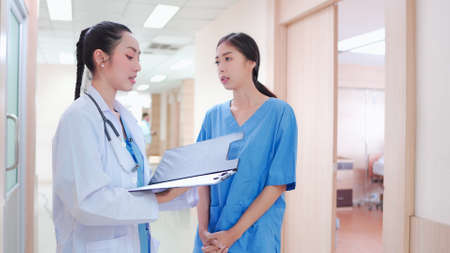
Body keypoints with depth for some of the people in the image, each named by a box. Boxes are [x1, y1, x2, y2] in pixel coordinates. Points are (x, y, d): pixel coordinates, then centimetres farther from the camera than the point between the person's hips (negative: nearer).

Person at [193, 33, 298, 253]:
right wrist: (204, 230, -11)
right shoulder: (213, 116, 5)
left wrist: (234, 233, -15)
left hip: (255, 234, -3)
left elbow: (279, 183, -12)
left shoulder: (280, 112, -8)